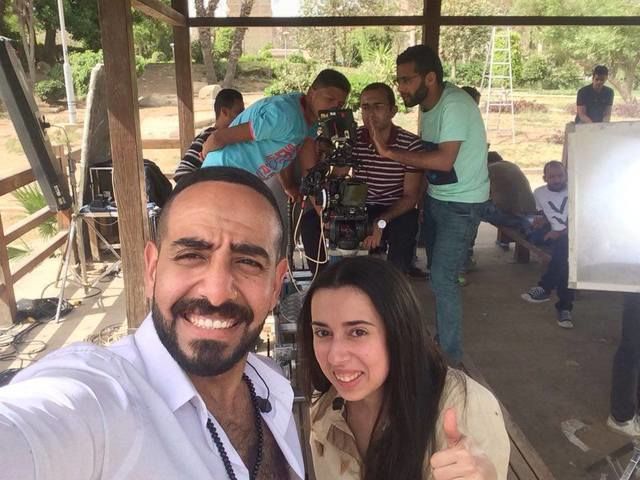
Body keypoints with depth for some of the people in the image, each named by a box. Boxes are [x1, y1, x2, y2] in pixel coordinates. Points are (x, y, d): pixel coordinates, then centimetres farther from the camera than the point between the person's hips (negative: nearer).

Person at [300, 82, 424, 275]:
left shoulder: (411, 144, -12)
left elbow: (410, 196, -11)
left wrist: (381, 222, -27)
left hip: (396, 211, -3)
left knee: (403, 233, -37)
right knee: (310, 220, -17)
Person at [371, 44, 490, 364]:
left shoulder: (455, 105, -23)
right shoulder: (429, 104, 5)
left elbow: (444, 160, -32)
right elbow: (428, 152, 6)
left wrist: (390, 153, -30)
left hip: (462, 204, -9)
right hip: (436, 197, 9)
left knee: (443, 277, -9)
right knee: (437, 272, 16)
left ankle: (450, 355, 8)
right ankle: (441, 340, 33)